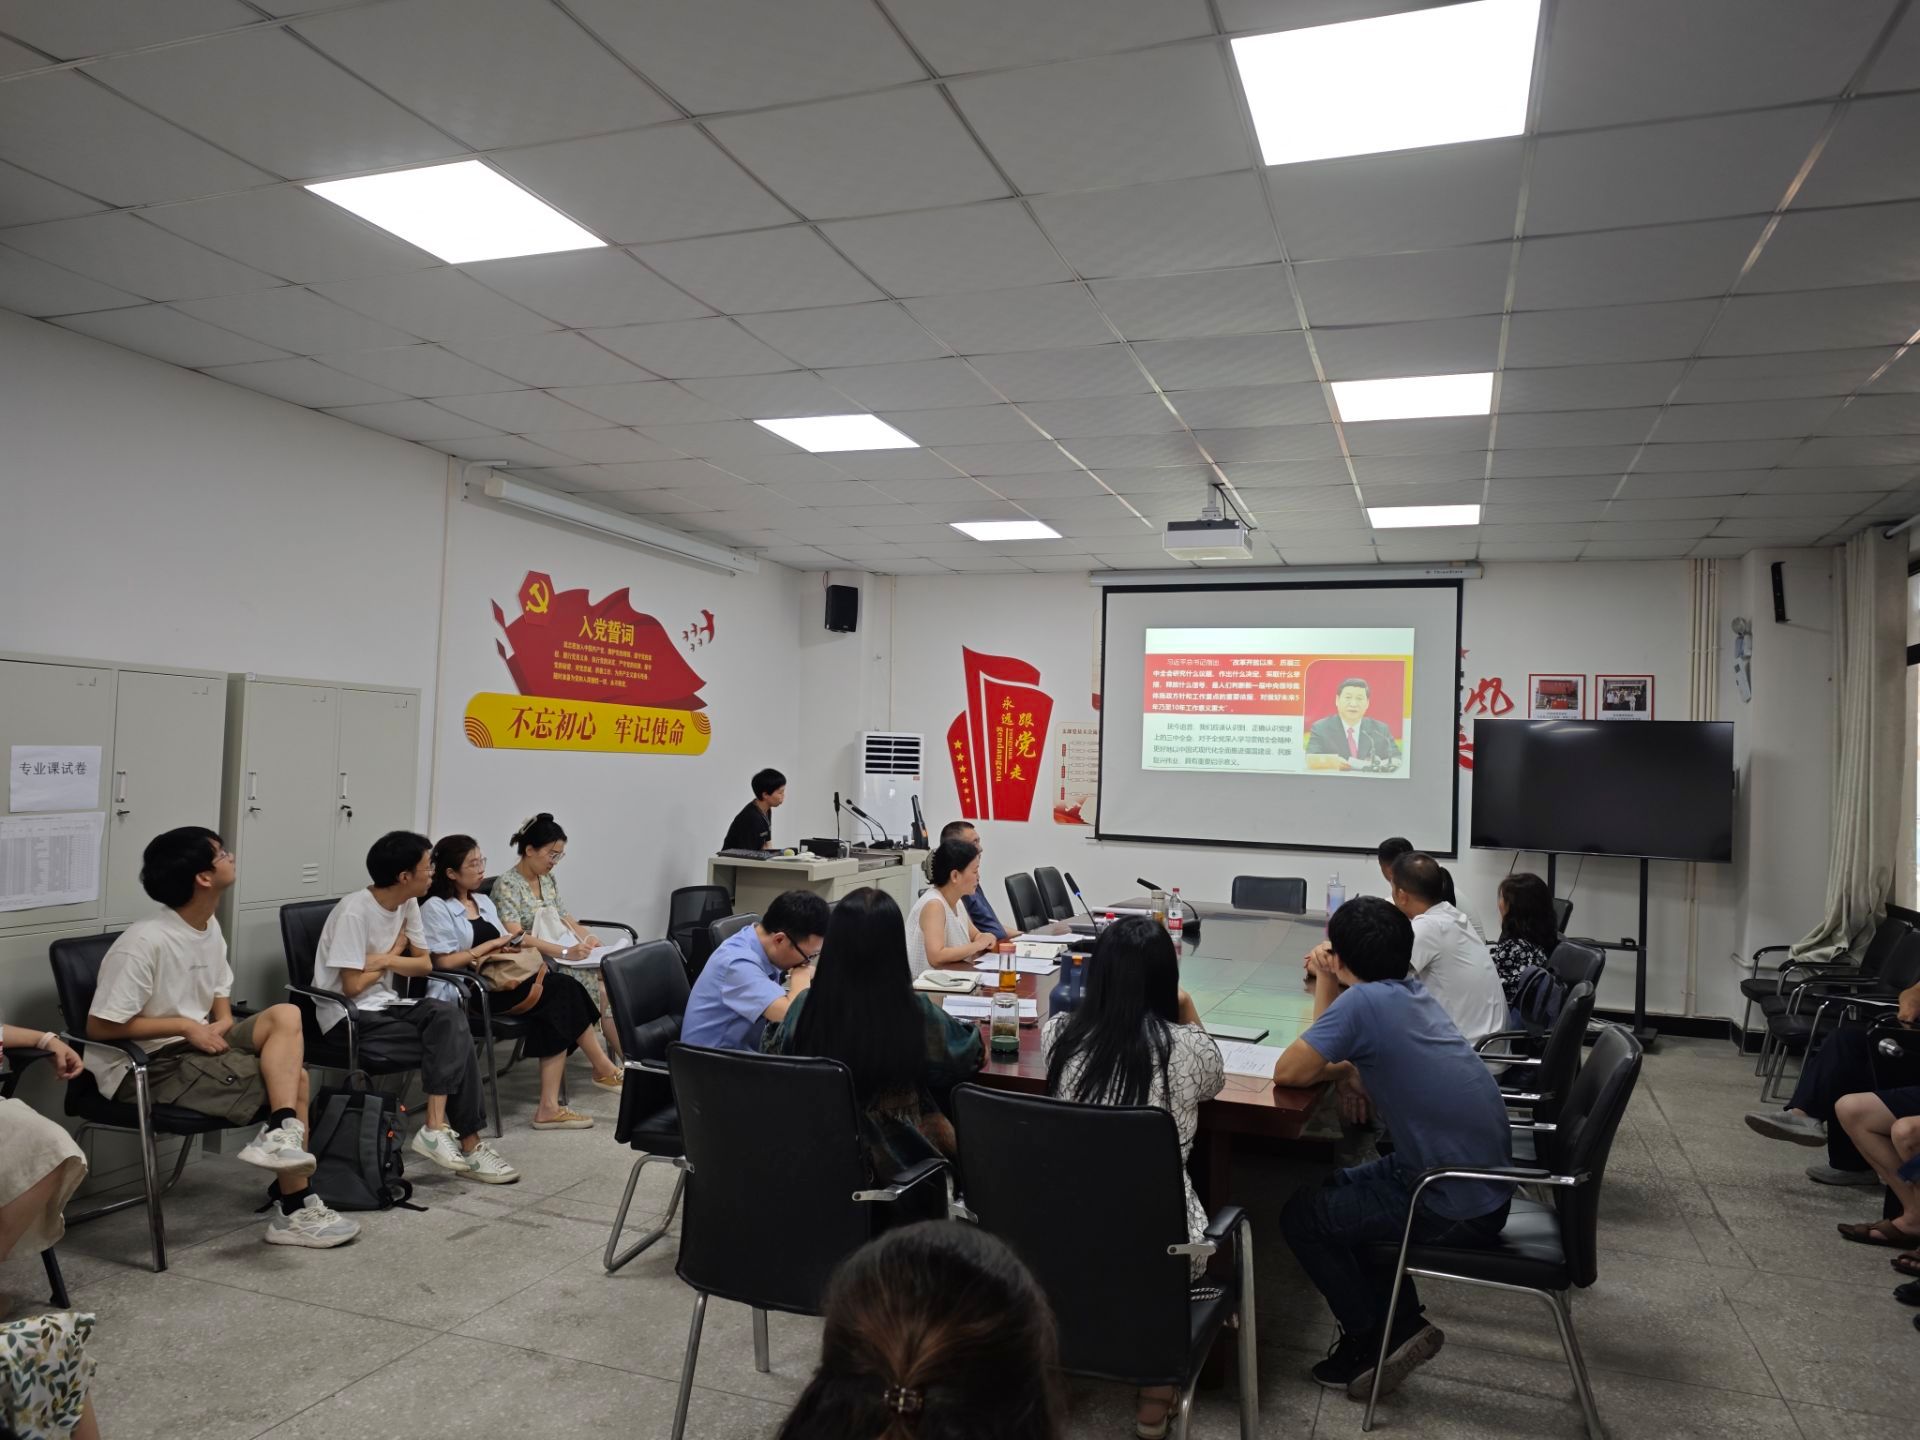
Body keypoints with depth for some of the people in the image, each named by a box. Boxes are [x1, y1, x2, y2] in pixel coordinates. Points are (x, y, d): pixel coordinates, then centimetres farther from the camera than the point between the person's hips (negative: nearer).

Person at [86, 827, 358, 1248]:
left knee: (286, 1015, -15)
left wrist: (222, 1024, -5)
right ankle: (294, 1208, -9)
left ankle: (281, 1135, -16)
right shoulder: (144, 942, -22)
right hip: (145, 1067, -8)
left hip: (198, 1043, 8)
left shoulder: (210, 928, 4)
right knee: (289, 1078, -16)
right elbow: (99, 1026, -20)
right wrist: (186, 1026, -19)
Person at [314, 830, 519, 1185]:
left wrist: (384, 960, -9)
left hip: (386, 1005, 7)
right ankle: (467, 1144, -17)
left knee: (449, 1015, -24)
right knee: (454, 1042, -23)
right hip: (350, 1019, -7)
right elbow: (353, 986, -18)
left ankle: (438, 1127, -23)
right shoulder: (354, 912, -19)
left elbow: (425, 964, 10)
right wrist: (394, 952, -4)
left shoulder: (407, 903, 4)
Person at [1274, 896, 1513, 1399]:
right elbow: (1331, 1040, 15)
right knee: (1337, 1190, 24)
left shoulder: (1362, 1001, -23)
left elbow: (1288, 1071, -17)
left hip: (1457, 1209, -8)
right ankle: (1401, 1323, 25)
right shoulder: (1410, 989, 3)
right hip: (1484, 1186, 8)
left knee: (1302, 1215, 6)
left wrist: (1342, 1071, 0)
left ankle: (1375, 1341, 15)